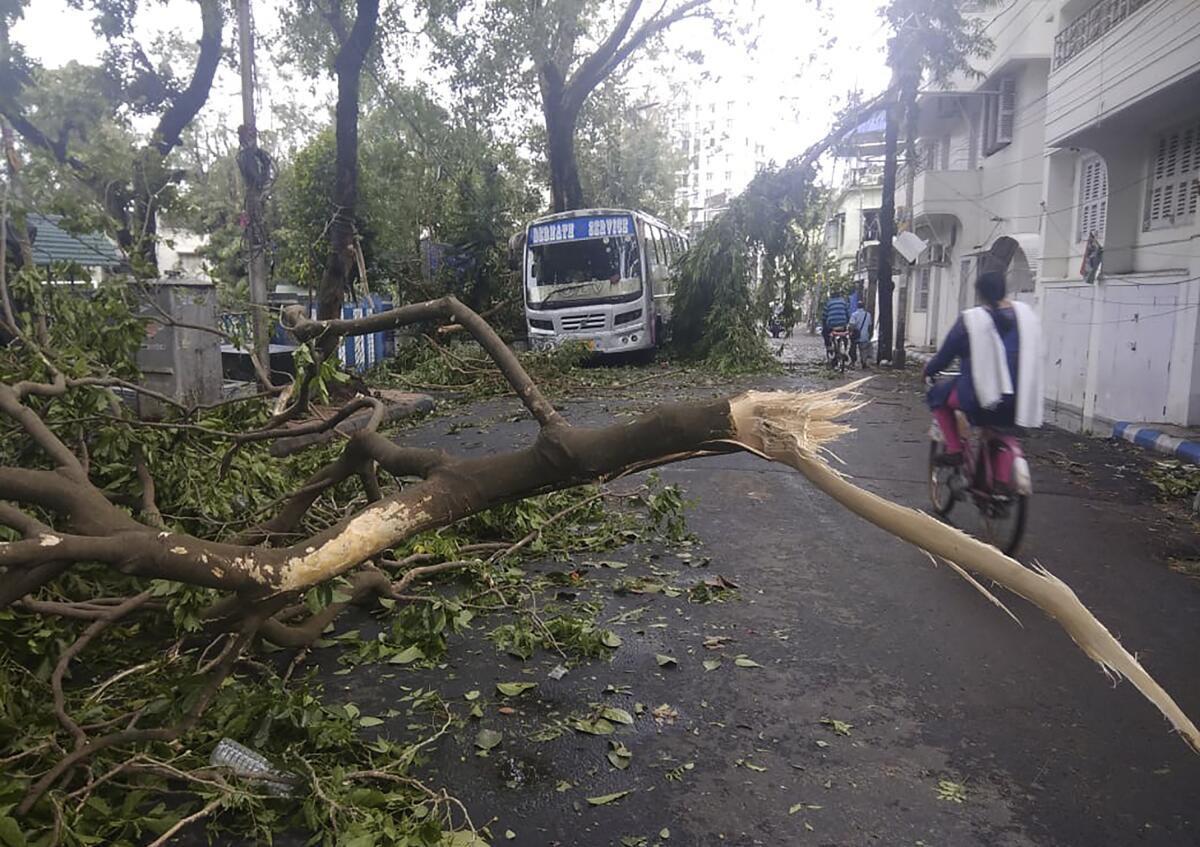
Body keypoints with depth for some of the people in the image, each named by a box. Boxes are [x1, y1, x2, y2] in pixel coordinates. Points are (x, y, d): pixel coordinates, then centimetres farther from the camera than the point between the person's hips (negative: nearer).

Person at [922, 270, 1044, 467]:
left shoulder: (970, 320, -5)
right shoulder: (1026, 313, 7)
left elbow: (944, 356, 3)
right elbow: (1031, 356, 18)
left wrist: (928, 370, 24)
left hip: (981, 399, -4)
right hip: (1022, 401, 4)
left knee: (938, 394, 20)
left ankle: (954, 449, 8)